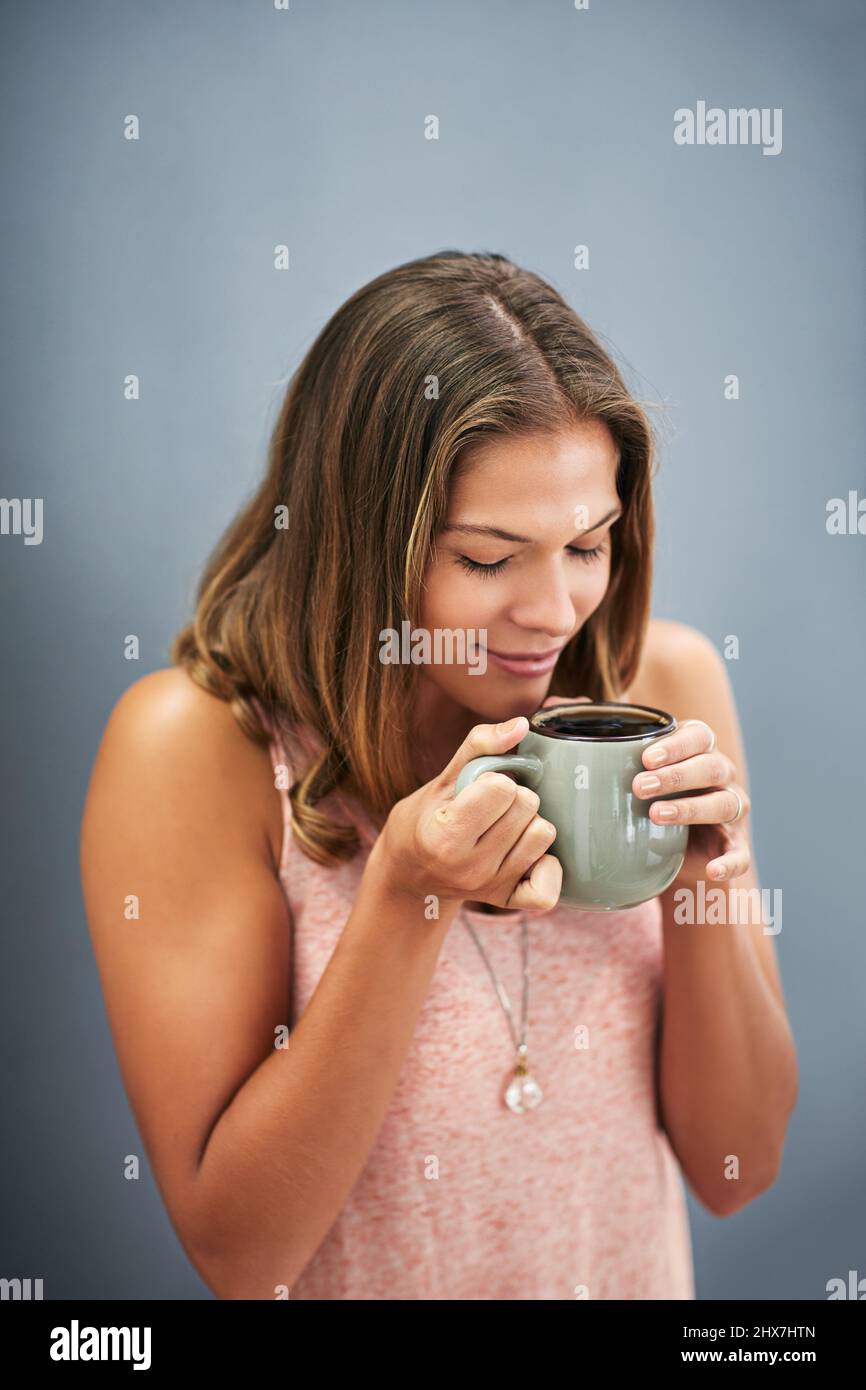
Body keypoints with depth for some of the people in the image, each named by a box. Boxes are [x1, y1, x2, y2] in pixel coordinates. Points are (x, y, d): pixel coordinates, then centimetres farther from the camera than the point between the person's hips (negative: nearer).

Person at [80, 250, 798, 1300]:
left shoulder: (663, 681, -11)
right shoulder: (194, 744, -20)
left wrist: (701, 890, -22)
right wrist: (403, 896, -28)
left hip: (643, 1275, 1)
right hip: (354, 1283, 0)